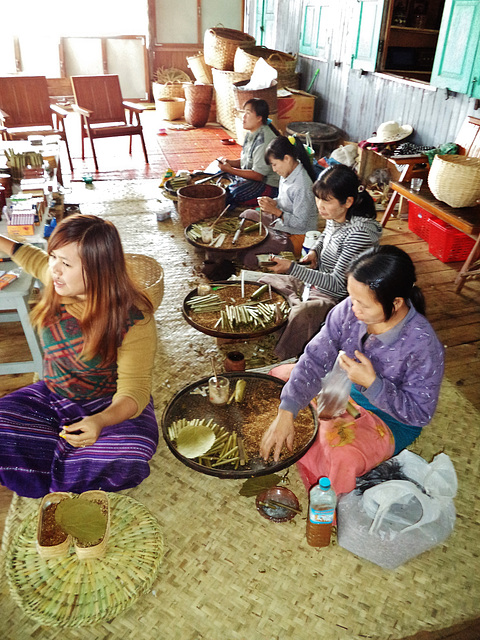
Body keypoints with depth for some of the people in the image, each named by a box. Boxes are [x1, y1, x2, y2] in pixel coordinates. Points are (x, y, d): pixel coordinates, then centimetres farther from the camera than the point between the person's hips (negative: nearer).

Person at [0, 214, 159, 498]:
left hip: (109, 404, -4)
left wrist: (101, 420, -46)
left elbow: (134, 389, -27)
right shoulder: (60, 283, -8)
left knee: (128, 454, -33)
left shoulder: (133, 320, -25)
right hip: (51, 397, 5)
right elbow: (34, 259, 17)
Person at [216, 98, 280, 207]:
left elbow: (258, 175, -25)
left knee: (228, 195, -28)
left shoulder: (264, 139, -23)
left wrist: (230, 170, -22)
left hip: (269, 185, -10)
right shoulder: (251, 133, 7)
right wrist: (229, 162, -2)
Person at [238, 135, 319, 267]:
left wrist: (275, 211, -25)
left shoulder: (302, 186, -28)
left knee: (249, 257, -22)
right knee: (246, 215, 20)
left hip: (297, 235, -10)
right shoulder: (288, 173, 0)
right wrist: (273, 202, -4)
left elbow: (300, 223, -25)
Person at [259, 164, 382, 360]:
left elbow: (337, 283, -27)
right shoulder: (334, 216, -6)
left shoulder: (360, 233, -30)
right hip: (315, 280, 9)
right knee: (264, 282, 12)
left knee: (300, 316, -35)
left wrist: (291, 267, -30)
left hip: (335, 297, -9)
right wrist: (314, 251, -1)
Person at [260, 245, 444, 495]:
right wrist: (285, 414, -29)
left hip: (390, 419, -5)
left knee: (343, 453, -33)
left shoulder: (423, 346, -32)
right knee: (278, 378, -3)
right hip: (343, 389, 6)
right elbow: (315, 358, -19)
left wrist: (372, 383, -34)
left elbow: (420, 414, -21)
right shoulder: (348, 310, -21)